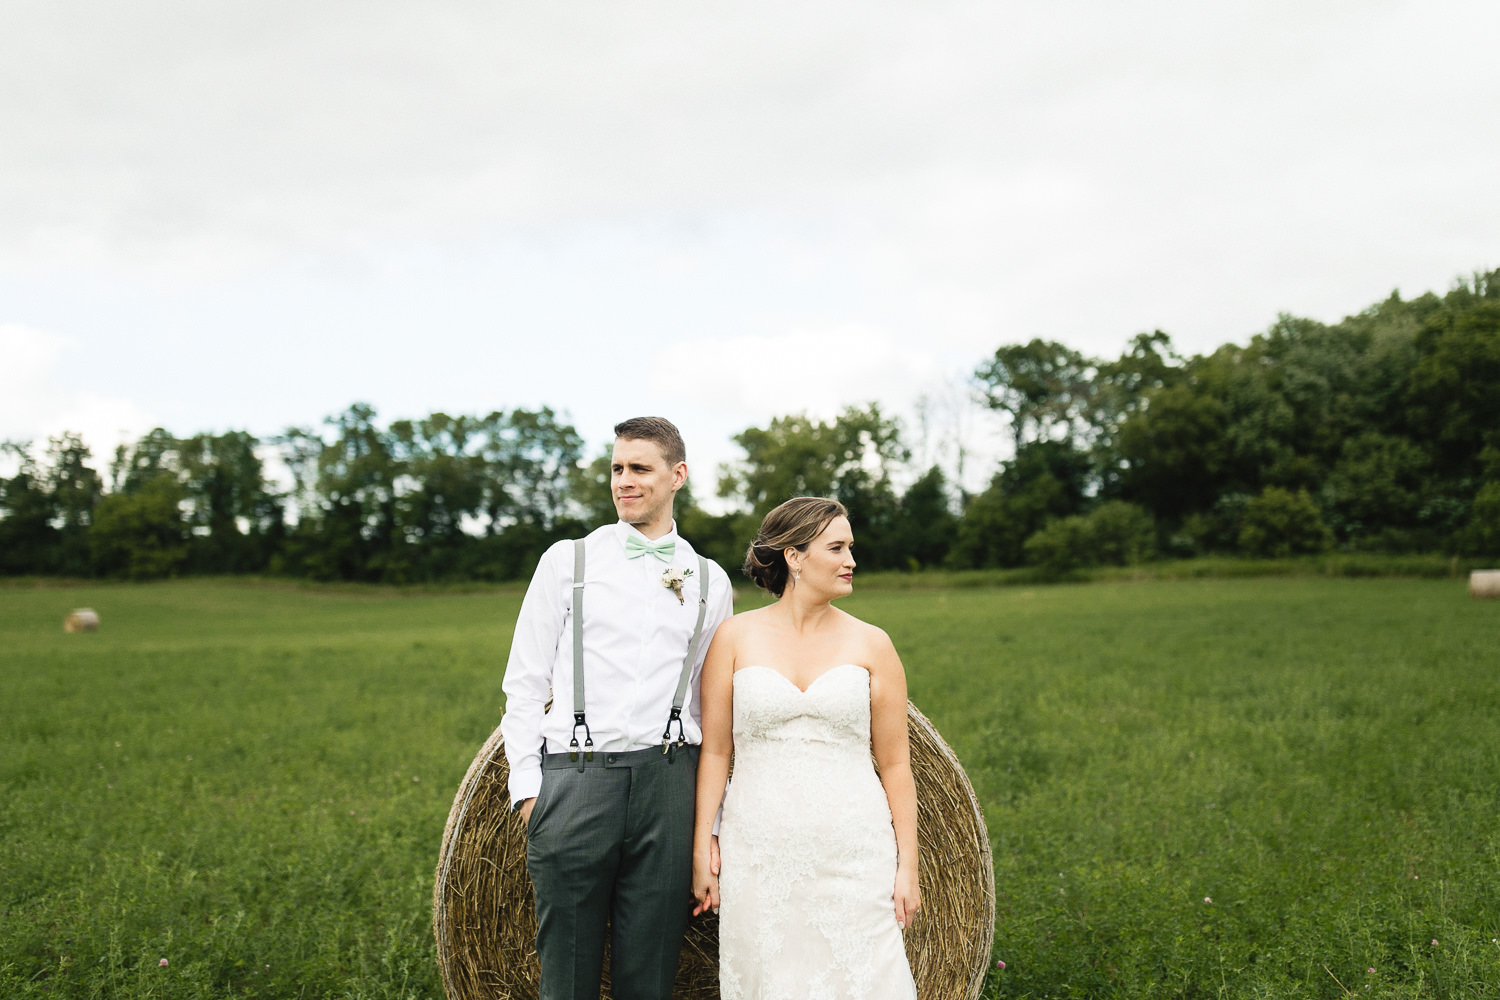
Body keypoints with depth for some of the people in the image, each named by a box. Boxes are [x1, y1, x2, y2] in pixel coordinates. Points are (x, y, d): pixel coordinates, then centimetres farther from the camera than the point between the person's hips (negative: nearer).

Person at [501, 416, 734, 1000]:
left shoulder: (710, 580, 12)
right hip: (575, 779, -1)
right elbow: (524, 682, 6)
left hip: (667, 780, 1)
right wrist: (527, 785, -2)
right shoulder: (568, 561, 7)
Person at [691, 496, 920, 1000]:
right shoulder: (736, 636, 1)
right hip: (760, 855, 0)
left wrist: (907, 865, 1)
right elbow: (715, 749, 3)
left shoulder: (870, 644, 2)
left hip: (853, 854, 0)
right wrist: (702, 845, 1)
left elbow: (895, 763, 4)